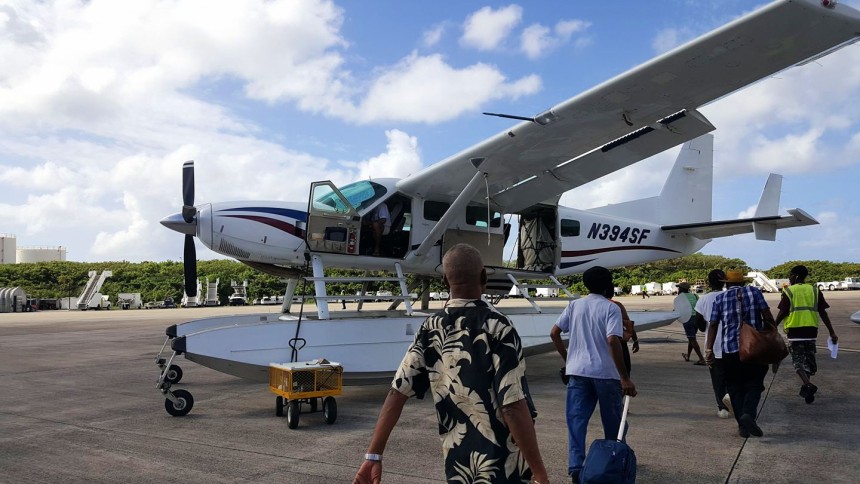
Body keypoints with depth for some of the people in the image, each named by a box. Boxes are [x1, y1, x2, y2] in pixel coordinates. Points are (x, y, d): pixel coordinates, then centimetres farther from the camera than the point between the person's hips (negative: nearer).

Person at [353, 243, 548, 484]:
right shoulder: (497, 328, -18)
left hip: (457, 464, 6)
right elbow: (514, 407, -21)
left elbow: (397, 393, -2)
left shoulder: (430, 330, -2)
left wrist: (374, 455, 3)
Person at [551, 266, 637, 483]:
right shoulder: (611, 308, -7)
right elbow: (613, 341, -19)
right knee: (613, 422, 15)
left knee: (576, 420, 5)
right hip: (606, 373, -3)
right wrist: (625, 377, -18)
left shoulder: (574, 305, 6)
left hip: (577, 371, 3)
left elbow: (554, 333, 3)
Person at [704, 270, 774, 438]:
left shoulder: (720, 298, 6)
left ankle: (742, 425, 6)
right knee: (754, 385, 9)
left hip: (730, 350, 1)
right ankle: (748, 414, -14)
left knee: (735, 388, 11)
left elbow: (713, 325, 0)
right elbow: (768, 317, -2)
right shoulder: (754, 292, 6)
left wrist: (709, 350, 0)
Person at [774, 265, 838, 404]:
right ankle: (806, 386, 25)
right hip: (811, 330, 4)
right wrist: (832, 332, 6)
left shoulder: (788, 291, -3)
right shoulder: (814, 290, 7)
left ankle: (808, 385, -21)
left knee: (798, 360, 0)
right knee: (808, 357, 17)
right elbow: (822, 312, 3)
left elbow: (782, 313, -7)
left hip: (795, 330, -4)